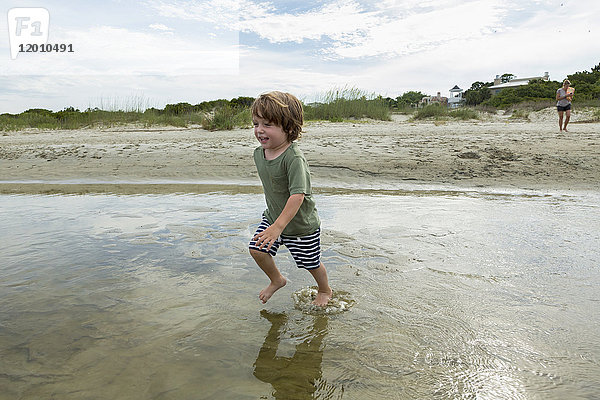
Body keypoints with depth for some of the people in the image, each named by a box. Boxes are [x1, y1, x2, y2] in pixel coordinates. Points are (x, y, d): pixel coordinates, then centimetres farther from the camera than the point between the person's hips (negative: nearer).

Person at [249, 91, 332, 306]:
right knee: (257, 249, -1)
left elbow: (298, 195, -36)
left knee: (311, 263, 12)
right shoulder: (259, 152, -4)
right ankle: (277, 280, 29)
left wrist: (278, 226, -41)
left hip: (302, 224, -6)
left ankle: (325, 291, 43)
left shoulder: (293, 158, -30)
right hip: (272, 216, 7)